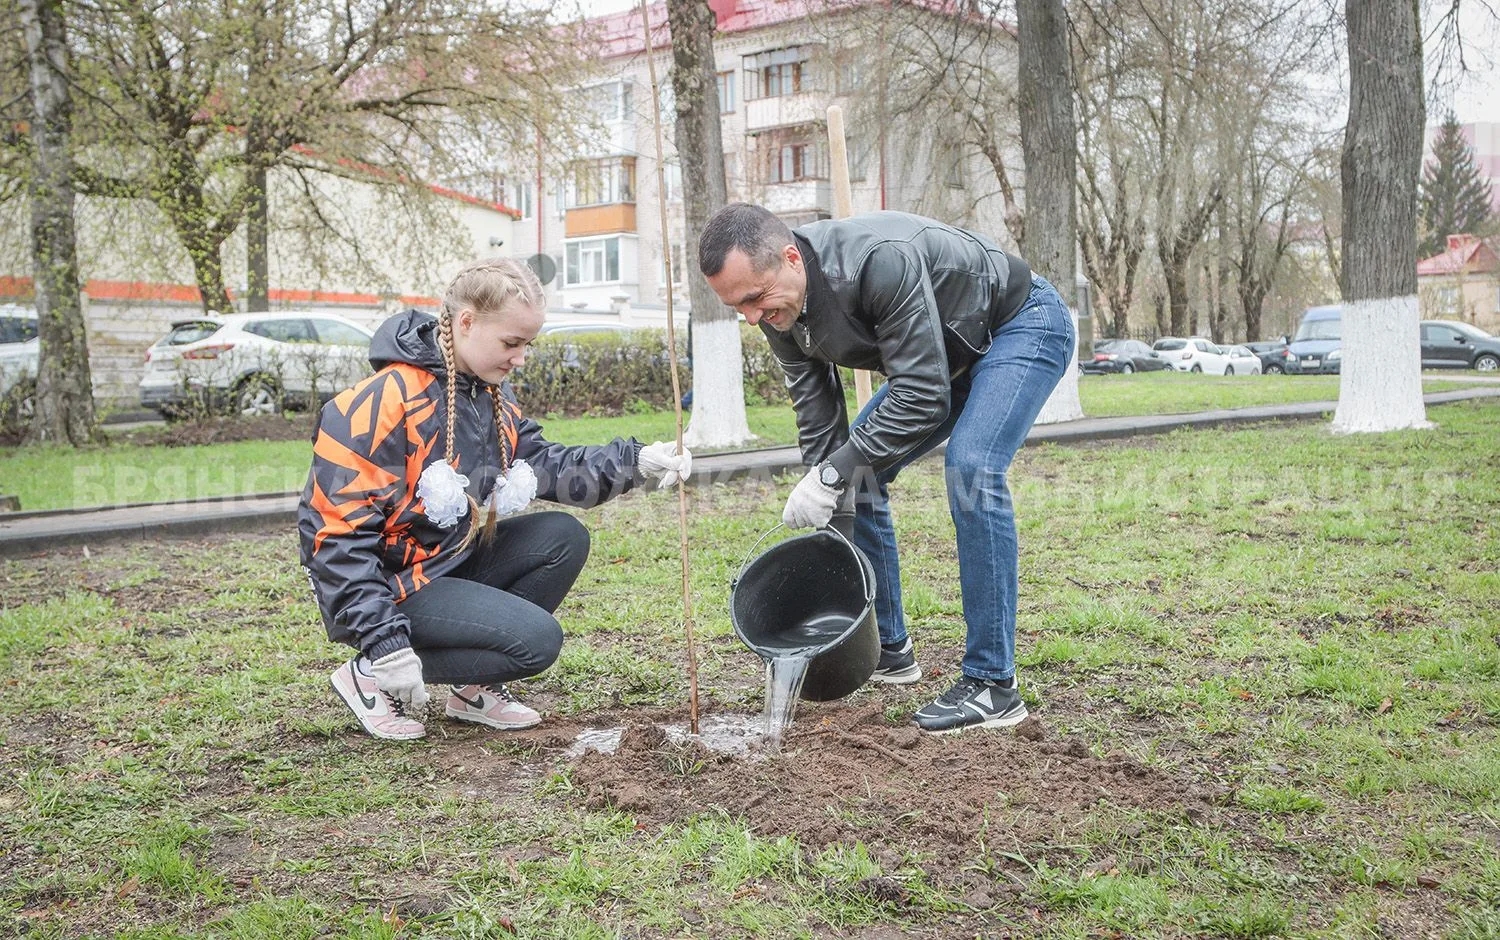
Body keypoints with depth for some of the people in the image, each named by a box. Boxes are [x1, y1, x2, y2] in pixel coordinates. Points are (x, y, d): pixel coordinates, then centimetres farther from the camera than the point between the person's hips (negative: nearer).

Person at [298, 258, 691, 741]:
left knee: (564, 538, -4)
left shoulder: (492, 396, 6)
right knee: (537, 639, -19)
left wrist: (637, 462, -12)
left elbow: (547, 466, 3)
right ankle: (369, 677, -5)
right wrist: (387, 645, -27)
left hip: (453, 562, 9)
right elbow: (338, 530, -24)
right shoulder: (385, 402, -23)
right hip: (392, 586, -9)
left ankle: (476, 687, 5)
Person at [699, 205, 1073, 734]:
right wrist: (825, 496, -13)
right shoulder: (779, 310, -15)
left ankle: (993, 685, -21)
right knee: (856, 476, 3)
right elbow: (818, 421, -7)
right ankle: (888, 649, 17)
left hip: (1024, 324, -8)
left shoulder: (882, 261, -39)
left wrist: (832, 473, -34)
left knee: (970, 467, -29)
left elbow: (921, 397, -37)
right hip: (950, 353, 8)